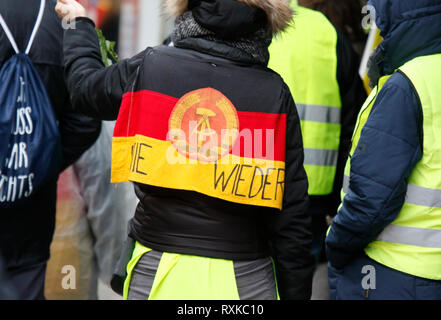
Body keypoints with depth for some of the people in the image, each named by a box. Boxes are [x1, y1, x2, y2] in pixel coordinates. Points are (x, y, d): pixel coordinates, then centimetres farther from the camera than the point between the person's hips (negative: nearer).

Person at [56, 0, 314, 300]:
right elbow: (291, 215, -7)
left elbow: (86, 86, 19)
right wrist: (295, 292, 3)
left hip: (156, 274, 1)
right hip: (244, 280, 0)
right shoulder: (275, 93, -6)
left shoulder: (148, 67, -5)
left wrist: (79, 25, 37)